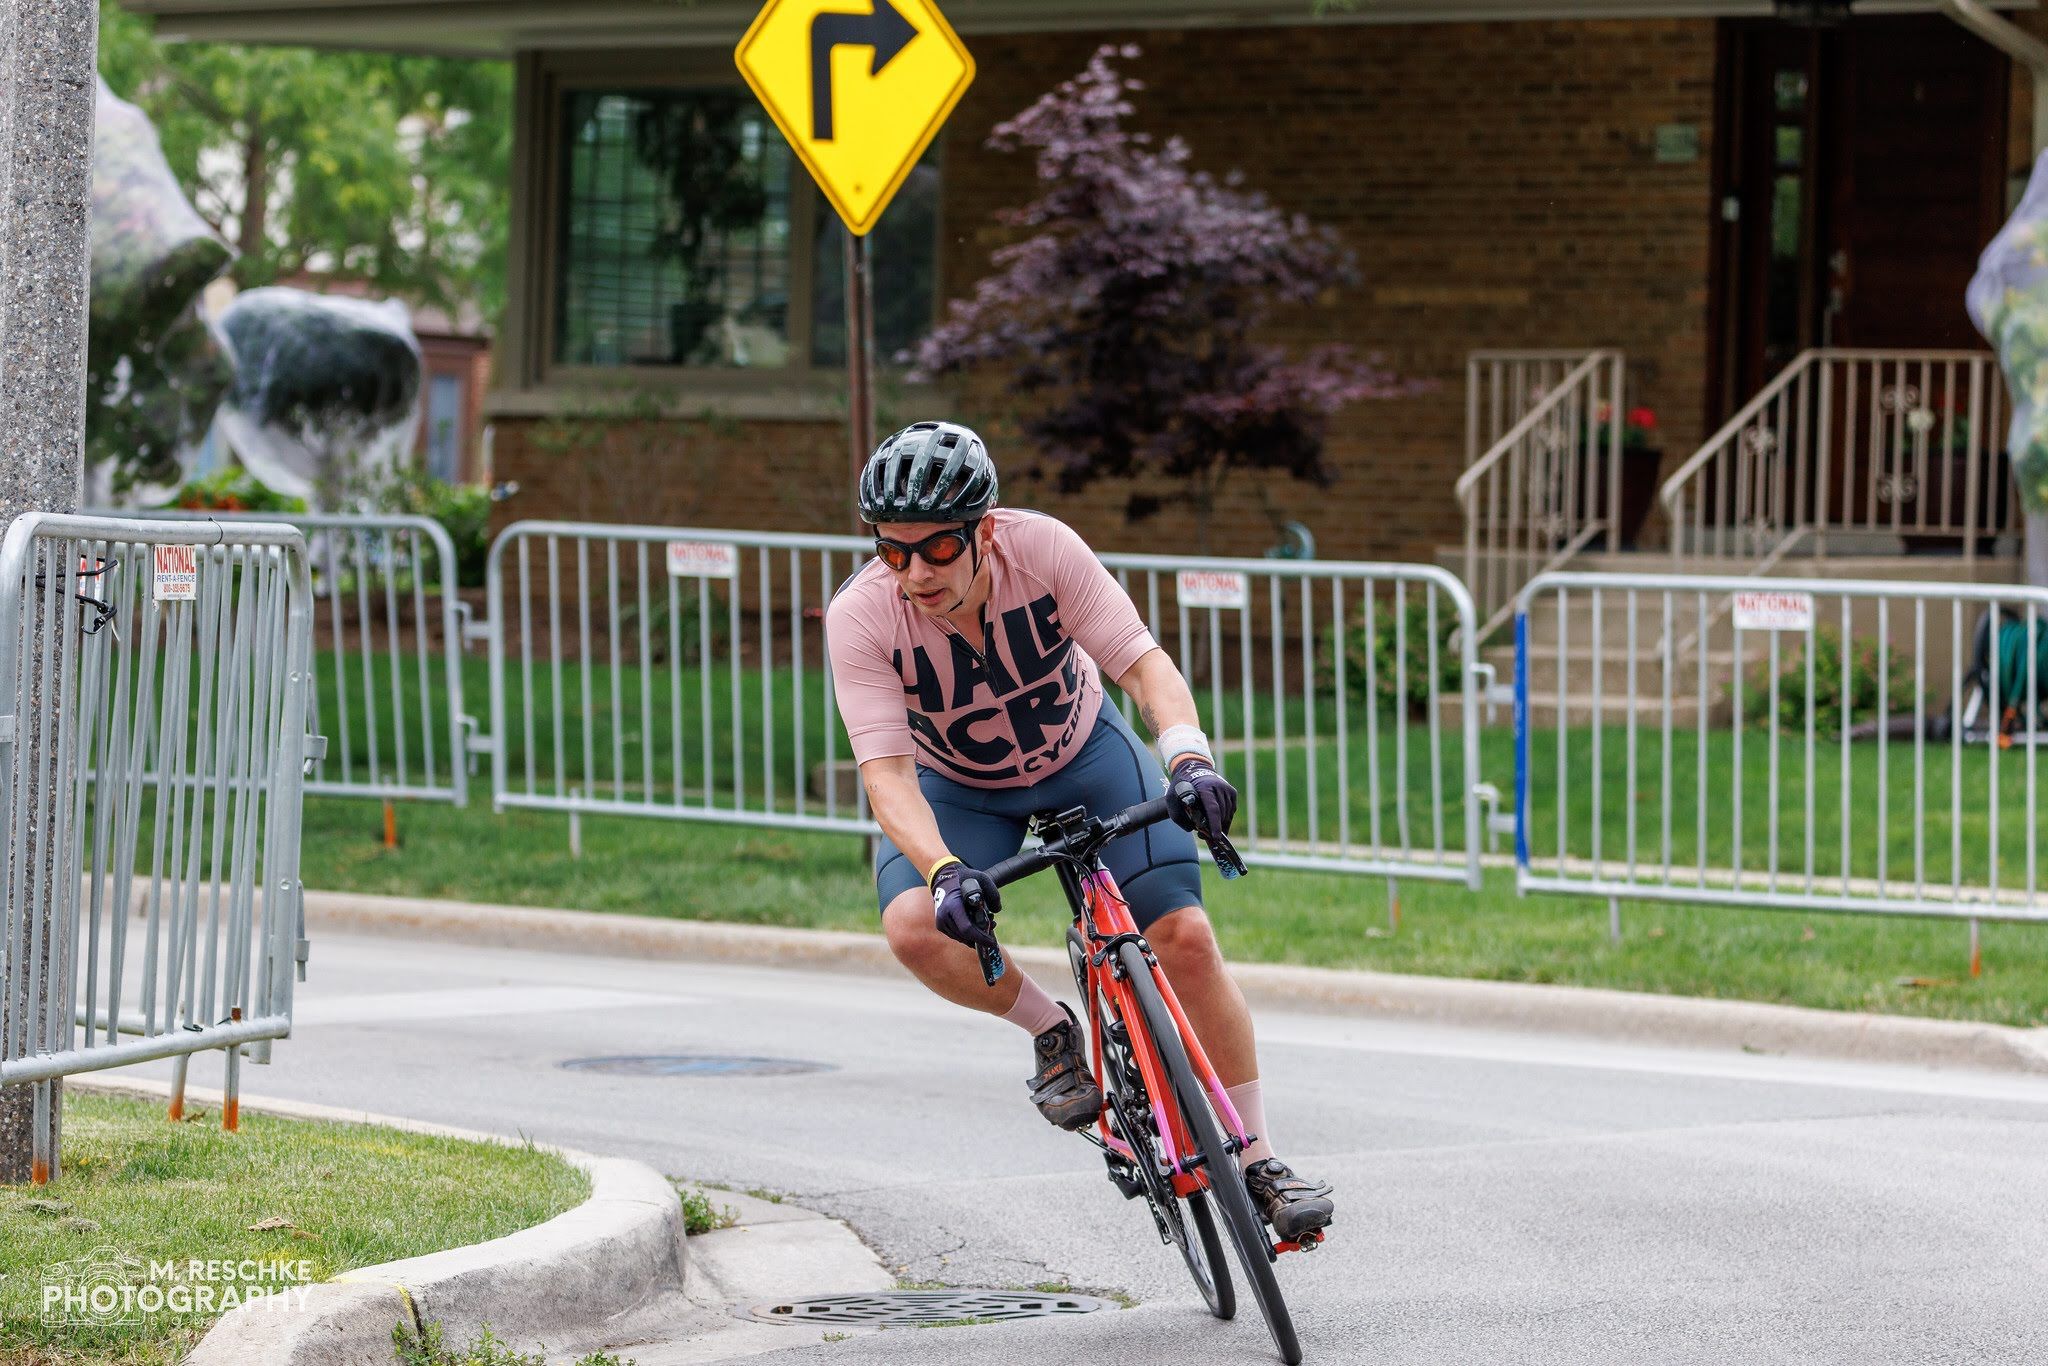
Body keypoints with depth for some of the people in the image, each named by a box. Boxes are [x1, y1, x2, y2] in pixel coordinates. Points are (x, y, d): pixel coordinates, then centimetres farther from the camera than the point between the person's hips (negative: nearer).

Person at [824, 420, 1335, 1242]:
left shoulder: (1041, 548, -29)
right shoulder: (860, 617, -30)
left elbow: (1143, 663, -28)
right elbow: (886, 772, -34)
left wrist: (1188, 757, -47)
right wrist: (945, 870, -52)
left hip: (1084, 754, 0)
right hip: (956, 789, 0)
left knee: (1185, 937, -14)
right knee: (916, 929, -29)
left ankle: (1260, 1165, 1)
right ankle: (1051, 1033, 1)